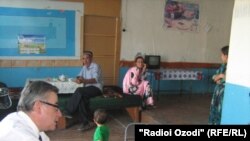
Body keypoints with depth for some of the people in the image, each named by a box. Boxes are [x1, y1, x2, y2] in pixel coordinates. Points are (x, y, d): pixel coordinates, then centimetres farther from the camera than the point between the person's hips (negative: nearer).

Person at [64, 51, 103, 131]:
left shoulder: (95, 66, -7)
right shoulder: (84, 67, 18)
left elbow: (96, 79, -20)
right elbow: (79, 76, 12)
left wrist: (84, 81, -35)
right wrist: (78, 79, -15)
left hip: (96, 88, -7)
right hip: (87, 89, 7)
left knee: (79, 91, -32)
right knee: (81, 98, -28)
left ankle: (69, 112, -23)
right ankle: (88, 121, -25)